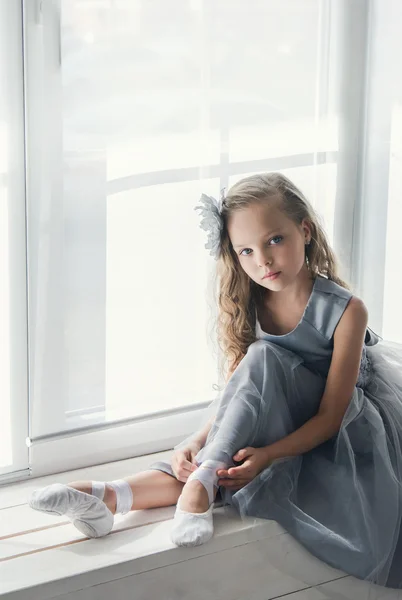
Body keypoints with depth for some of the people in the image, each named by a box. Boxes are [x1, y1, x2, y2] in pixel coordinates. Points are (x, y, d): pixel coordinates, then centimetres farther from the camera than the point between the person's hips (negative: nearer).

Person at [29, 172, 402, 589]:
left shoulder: (346, 311, -21)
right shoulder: (249, 307, -4)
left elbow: (330, 416, -21)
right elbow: (234, 394, -7)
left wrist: (267, 454, -35)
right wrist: (198, 441, -26)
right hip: (281, 423, 5)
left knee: (263, 356, -31)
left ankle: (200, 482, -41)